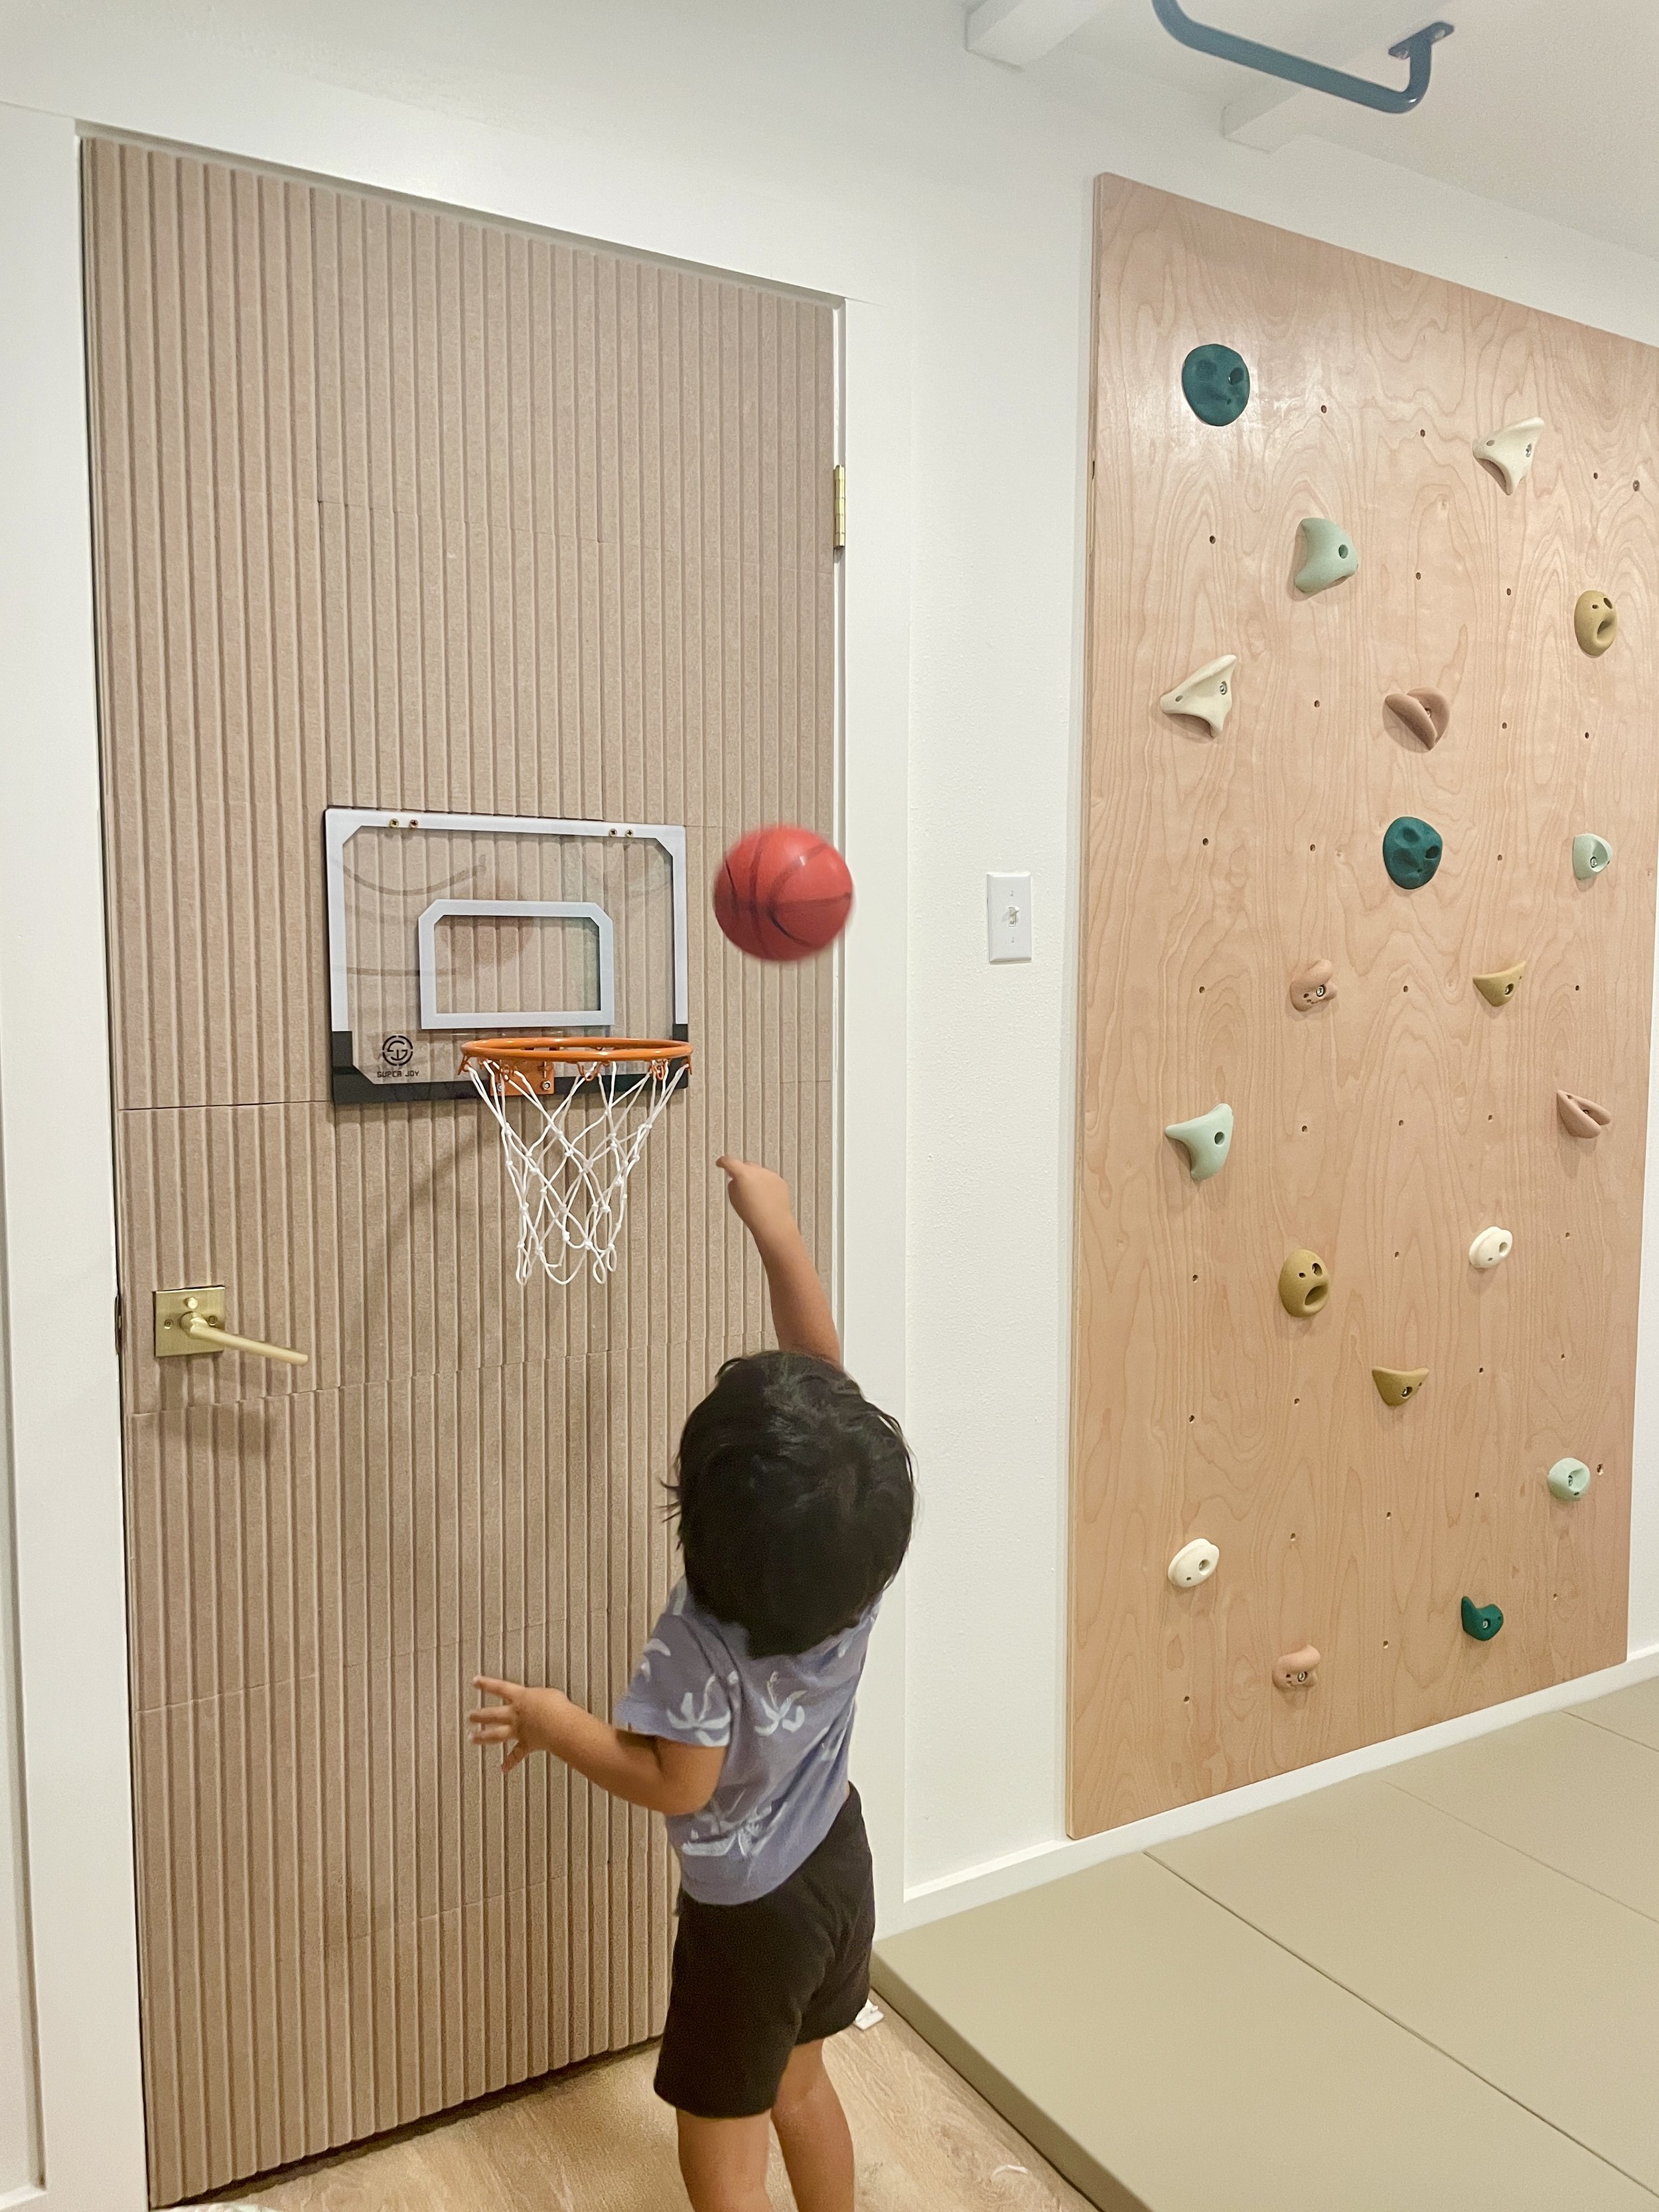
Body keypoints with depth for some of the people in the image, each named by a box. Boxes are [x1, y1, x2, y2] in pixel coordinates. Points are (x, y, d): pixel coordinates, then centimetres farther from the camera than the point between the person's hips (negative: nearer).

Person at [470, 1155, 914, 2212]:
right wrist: (779, 1233, -15)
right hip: (837, 1858, 6)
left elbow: (674, 1782, -22)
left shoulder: (702, 1642, -34)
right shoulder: (856, 1562, -18)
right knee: (800, 2083, 29)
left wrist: (557, 1721, -11)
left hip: (749, 1908, -6)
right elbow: (825, 1382, -15)